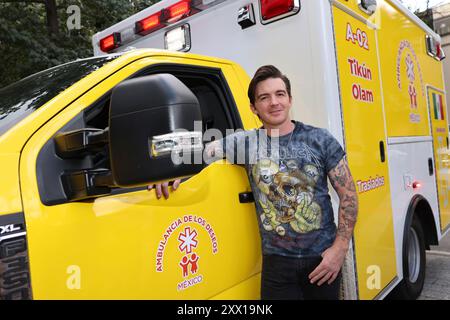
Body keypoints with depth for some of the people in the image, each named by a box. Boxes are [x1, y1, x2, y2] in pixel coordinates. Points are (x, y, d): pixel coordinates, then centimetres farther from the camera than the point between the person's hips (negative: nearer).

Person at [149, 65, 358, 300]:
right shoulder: (245, 142, -3)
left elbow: (348, 194, -2)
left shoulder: (320, 140, -4)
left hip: (323, 257, 1)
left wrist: (340, 247, -9)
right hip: (277, 261, 0)